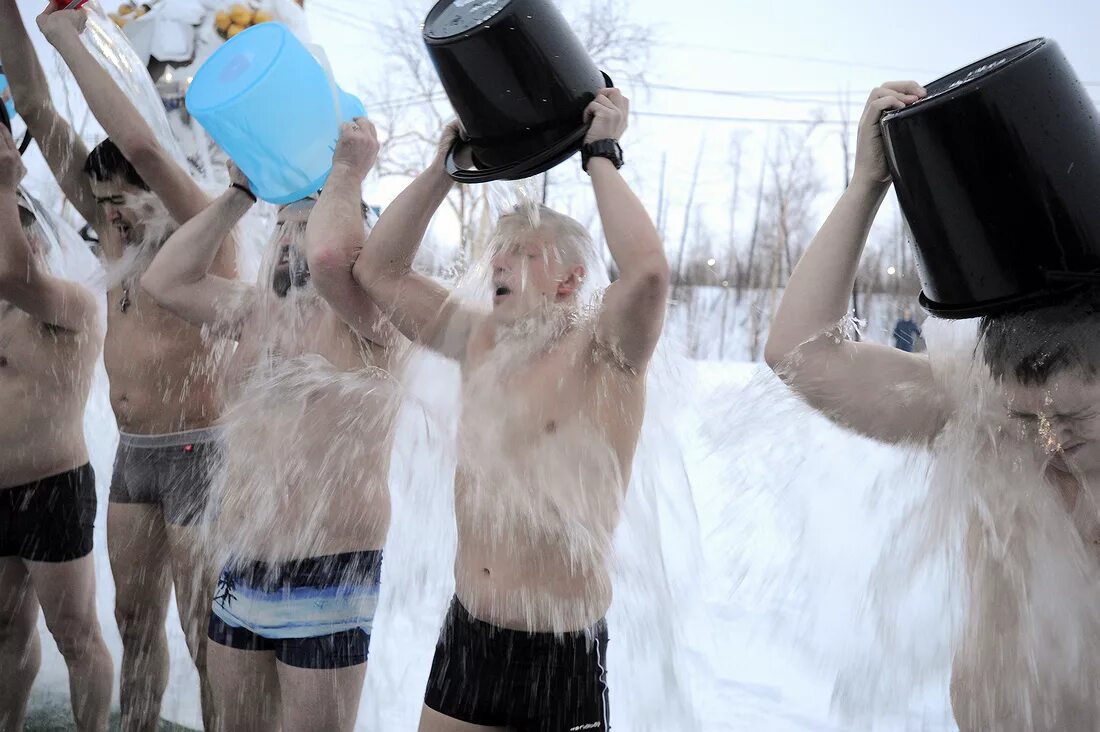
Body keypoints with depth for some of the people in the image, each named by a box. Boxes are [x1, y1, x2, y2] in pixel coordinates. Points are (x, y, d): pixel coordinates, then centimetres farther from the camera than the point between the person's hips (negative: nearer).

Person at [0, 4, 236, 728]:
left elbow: (139, 142, -27)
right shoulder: (119, 233, 9)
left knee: (208, 636, -3)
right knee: (136, 620, 16)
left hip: (197, 454, -8)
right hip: (133, 453, 8)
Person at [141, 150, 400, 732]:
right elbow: (165, 281, 7)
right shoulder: (258, 311, 13)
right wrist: (243, 192, 7)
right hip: (238, 574, 7)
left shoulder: (362, 314, -8)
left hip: (327, 581, -7)